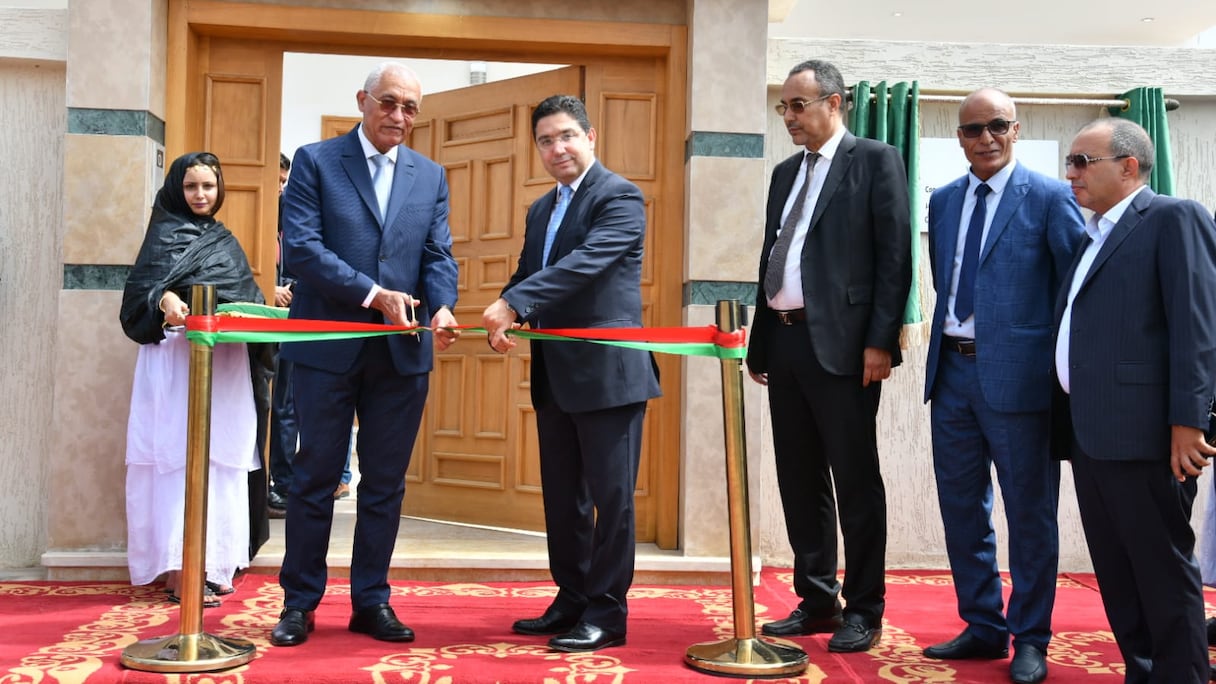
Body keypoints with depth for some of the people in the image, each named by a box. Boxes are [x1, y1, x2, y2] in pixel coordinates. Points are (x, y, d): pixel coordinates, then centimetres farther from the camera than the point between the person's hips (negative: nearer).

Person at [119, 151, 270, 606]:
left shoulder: (225, 241, 19)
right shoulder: (166, 235, -1)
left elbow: (243, 299, 21)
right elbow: (143, 287, -14)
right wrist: (164, 300, -34)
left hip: (227, 363, 7)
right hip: (179, 359, -6)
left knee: (219, 458, 7)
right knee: (182, 457, -8)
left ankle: (209, 563, 14)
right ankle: (179, 572, -7)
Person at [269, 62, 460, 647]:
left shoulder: (431, 176, 11)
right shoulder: (315, 161, 1)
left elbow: (439, 256, 6)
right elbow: (301, 246, -10)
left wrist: (443, 307, -16)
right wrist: (373, 293, -18)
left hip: (403, 351, 3)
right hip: (329, 346, -3)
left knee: (386, 483, 9)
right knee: (315, 478, 7)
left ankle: (371, 601, 21)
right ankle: (299, 602, 20)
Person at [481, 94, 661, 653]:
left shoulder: (619, 197, -8)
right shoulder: (541, 210, 18)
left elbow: (586, 263, -22)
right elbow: (527, 274, 17)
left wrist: (513, 303, -28)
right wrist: (502, 320, -4)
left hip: (608, 372, -8)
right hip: (555, 376, 8)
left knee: (610, 496, 0)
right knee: (562, 497, 15)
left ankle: (606, 613, 10)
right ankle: (571, 601, 27)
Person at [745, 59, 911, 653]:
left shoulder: (875, 160, -1)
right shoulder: (785, 173, 19)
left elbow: (896, 255, -8)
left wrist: (881, 341, -16)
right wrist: (759, 344, 15)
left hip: (841, 344, -7)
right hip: (785, 341, 7)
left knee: (855, 481, 1)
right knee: (799, 480, 12)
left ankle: (863, 612, 12)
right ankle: (816, 601, 23)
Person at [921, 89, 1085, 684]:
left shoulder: (1050, 198, -5)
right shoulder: (943, 201, 12)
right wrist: (944, 340, 11)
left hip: (1017, 375, -6)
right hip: (952, 371, 6)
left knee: (1029, 513, 5)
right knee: (961, 506, 13)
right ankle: (983, 628, 29)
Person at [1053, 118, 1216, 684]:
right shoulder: (1092, 236, 21)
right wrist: (1067, 422, 14)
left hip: (1141, 430, -9)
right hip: (1087, 431, 9)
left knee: (1164, 570, 0)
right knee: (1115, 572, 14)